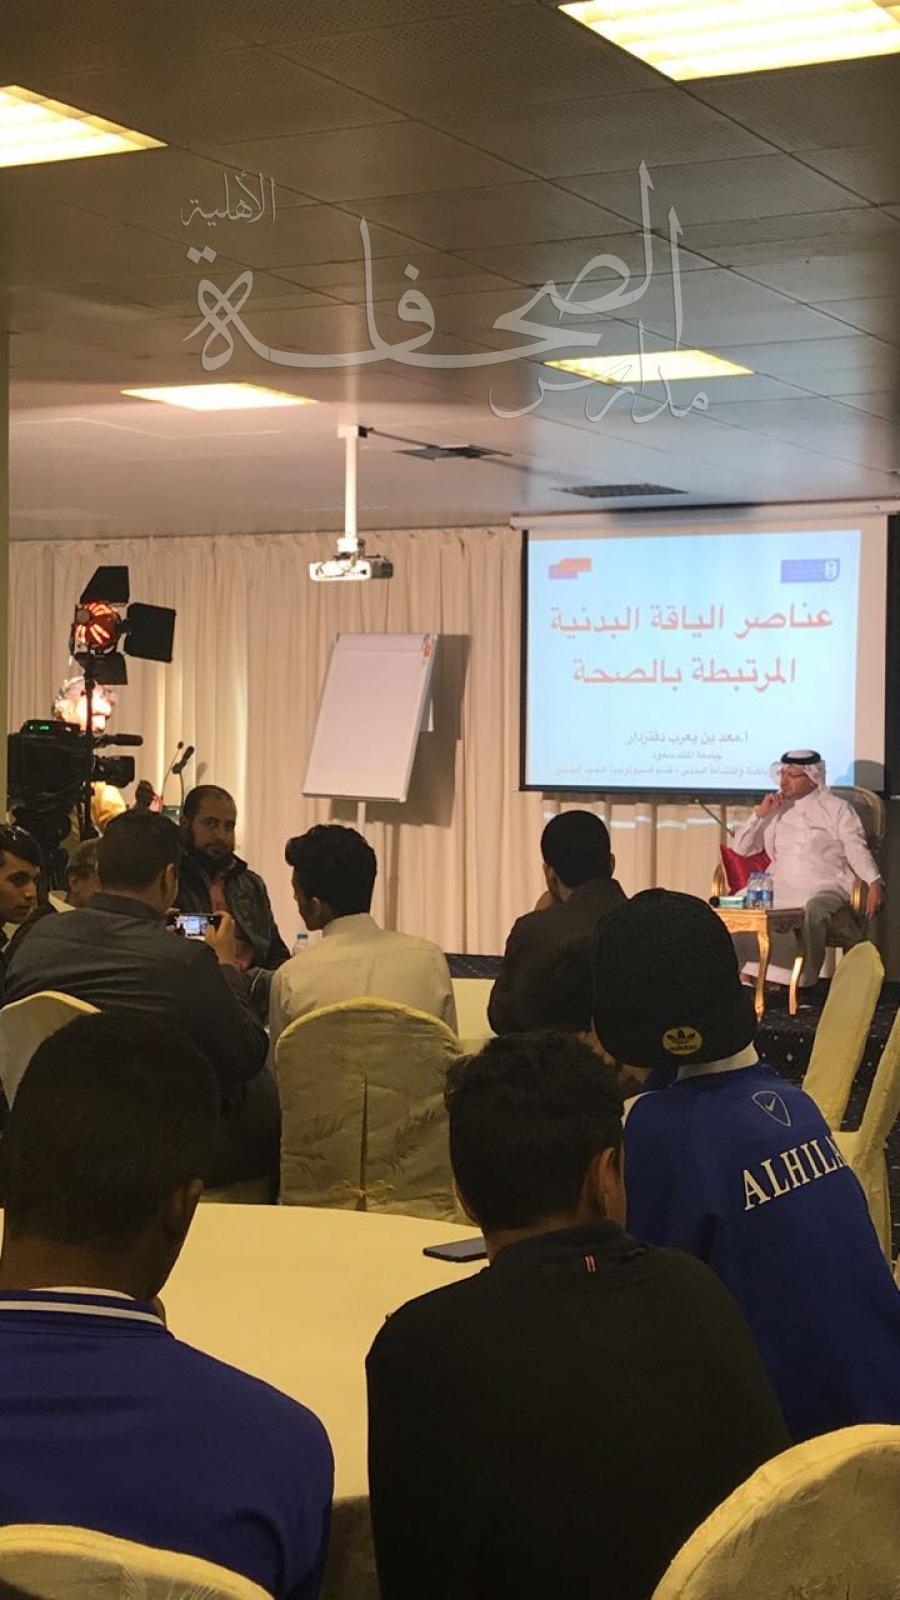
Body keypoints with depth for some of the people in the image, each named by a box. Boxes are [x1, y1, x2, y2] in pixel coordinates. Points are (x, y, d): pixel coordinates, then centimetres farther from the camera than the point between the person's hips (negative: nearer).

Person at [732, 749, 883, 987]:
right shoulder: (775, 809, 20)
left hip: (825, 889, -3)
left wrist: (875, 882, -17)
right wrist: (759, 814, 4)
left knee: (812, 908, -39)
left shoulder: (836, 808, 10)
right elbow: (740, 849, 17)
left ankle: (804, 981, -34)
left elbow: (857, 850, 0)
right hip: (781, 887, 3)